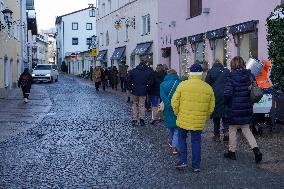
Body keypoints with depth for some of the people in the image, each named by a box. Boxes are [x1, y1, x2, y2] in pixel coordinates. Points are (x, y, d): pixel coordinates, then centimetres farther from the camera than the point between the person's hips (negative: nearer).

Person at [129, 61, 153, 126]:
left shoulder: (133, 71, 2)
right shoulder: (148, 72, 0)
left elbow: (130, 81, 2)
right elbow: (150, 82, -2)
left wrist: (132, 88, 10)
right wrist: (147, 89, 7)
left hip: (135, 91, 1)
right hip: (143, 91, -1)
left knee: (134, 104, 10)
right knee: (142, 105, 7)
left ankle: (134, 119, 5)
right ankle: (142, 119, -1)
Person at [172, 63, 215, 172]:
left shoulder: (182, 85, -8)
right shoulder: (208, 88, 0)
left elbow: (175, 102, -5)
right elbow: (211, 107, 6)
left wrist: (177, 114, 10)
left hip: (184, 120, -2)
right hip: (199, 122, 2)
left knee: (182, 138, 19)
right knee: (196, 142, 12)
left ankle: (183, 161, 12)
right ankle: (196, 166, 16)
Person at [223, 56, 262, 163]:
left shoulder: (232, 76, -15)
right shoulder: (249, 75, 0)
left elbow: (227, 93, -21)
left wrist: (226, 102, -3)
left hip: (234, 108, -5)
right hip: (247, 109, 5)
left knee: (232, 130, 11)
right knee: (246, 129, 16)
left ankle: (232, 152, 21)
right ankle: (256, 149, 2)